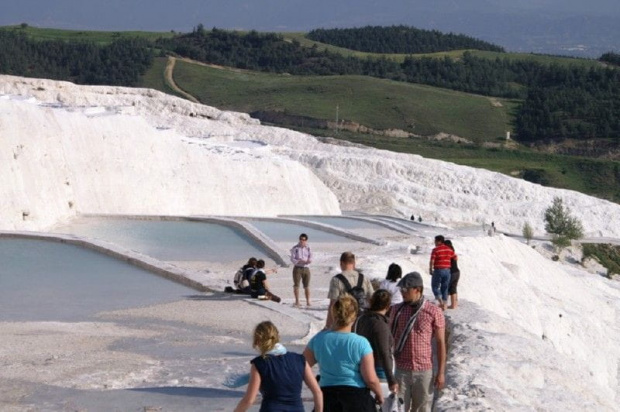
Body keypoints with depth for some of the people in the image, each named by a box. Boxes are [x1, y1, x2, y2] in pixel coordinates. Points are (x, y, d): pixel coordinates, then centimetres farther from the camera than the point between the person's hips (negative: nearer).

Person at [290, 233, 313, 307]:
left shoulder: (308, 248, 6)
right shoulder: (295, 248, -2)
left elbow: (310, 258, 2)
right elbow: (292, 259, -6)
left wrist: (308, 261, -21)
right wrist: (299, 261, -22)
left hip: (306, 268, 2)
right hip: (297, 268, -2)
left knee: (307, 286, 4)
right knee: (296, 285, -2)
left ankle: (308, 301, 10)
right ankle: (297, 301, 4)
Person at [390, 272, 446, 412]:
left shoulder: (434, 312, -4)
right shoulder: (397, 310, 4)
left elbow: (440, 343, -2)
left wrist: (441, 372, -4)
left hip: (424, 371, -2)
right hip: (400, 370, 2)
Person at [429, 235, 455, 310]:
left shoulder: (435, 250, -10)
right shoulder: (449, 250, 6)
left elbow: (432, 261, -12)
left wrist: (431, 270, 1)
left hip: (438, 270, -5)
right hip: (447, 270, 5)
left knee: (435, 287, 8)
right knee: (445, 288, 12)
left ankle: (440, 302, -8)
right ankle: (444, 305, 12)